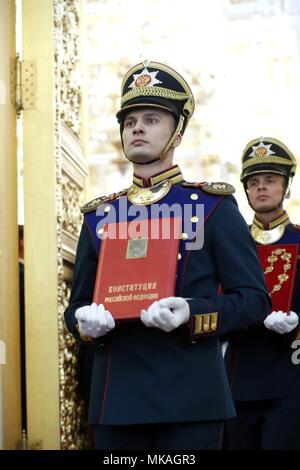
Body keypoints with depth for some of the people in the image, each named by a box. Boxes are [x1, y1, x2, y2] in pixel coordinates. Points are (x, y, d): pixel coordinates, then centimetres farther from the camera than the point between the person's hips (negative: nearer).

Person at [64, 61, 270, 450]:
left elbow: (255, 298, -2)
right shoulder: (99, 215, 12)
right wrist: (85, 321, -8)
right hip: (116, 396, 3)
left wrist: (192, 314, -19)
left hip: (191, 398, -3)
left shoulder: (214, 205, 2)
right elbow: (77, 305, 16)